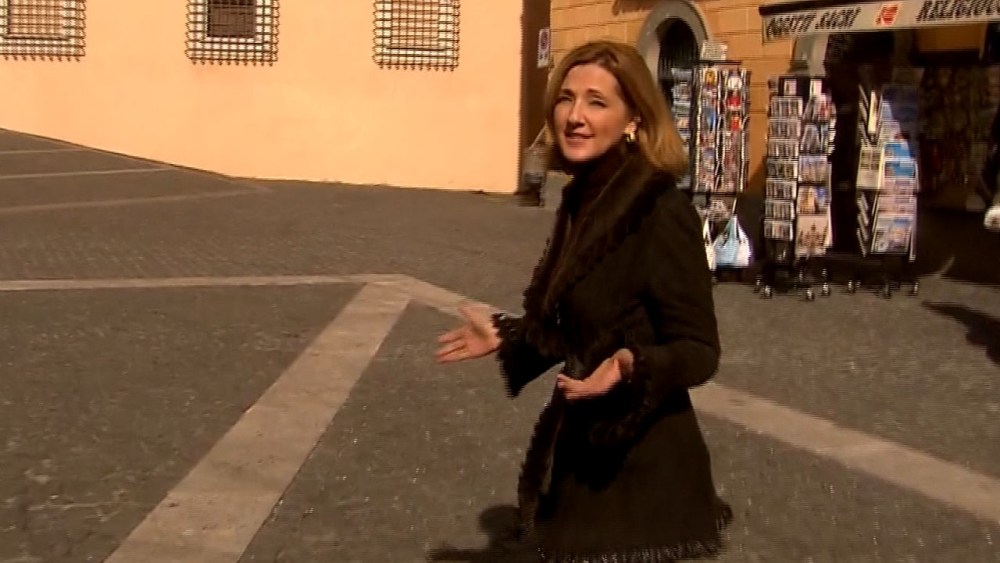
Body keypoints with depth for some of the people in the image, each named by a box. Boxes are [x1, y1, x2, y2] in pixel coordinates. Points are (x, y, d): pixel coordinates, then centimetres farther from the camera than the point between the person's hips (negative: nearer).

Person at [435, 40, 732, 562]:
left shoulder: (662, 212, -20)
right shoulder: (581, 201, 4)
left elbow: (697, 350, -18)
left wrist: (633, 366, -36)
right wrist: (505, 336, 14)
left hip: (641, 465, -8)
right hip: (582, 450, 8)